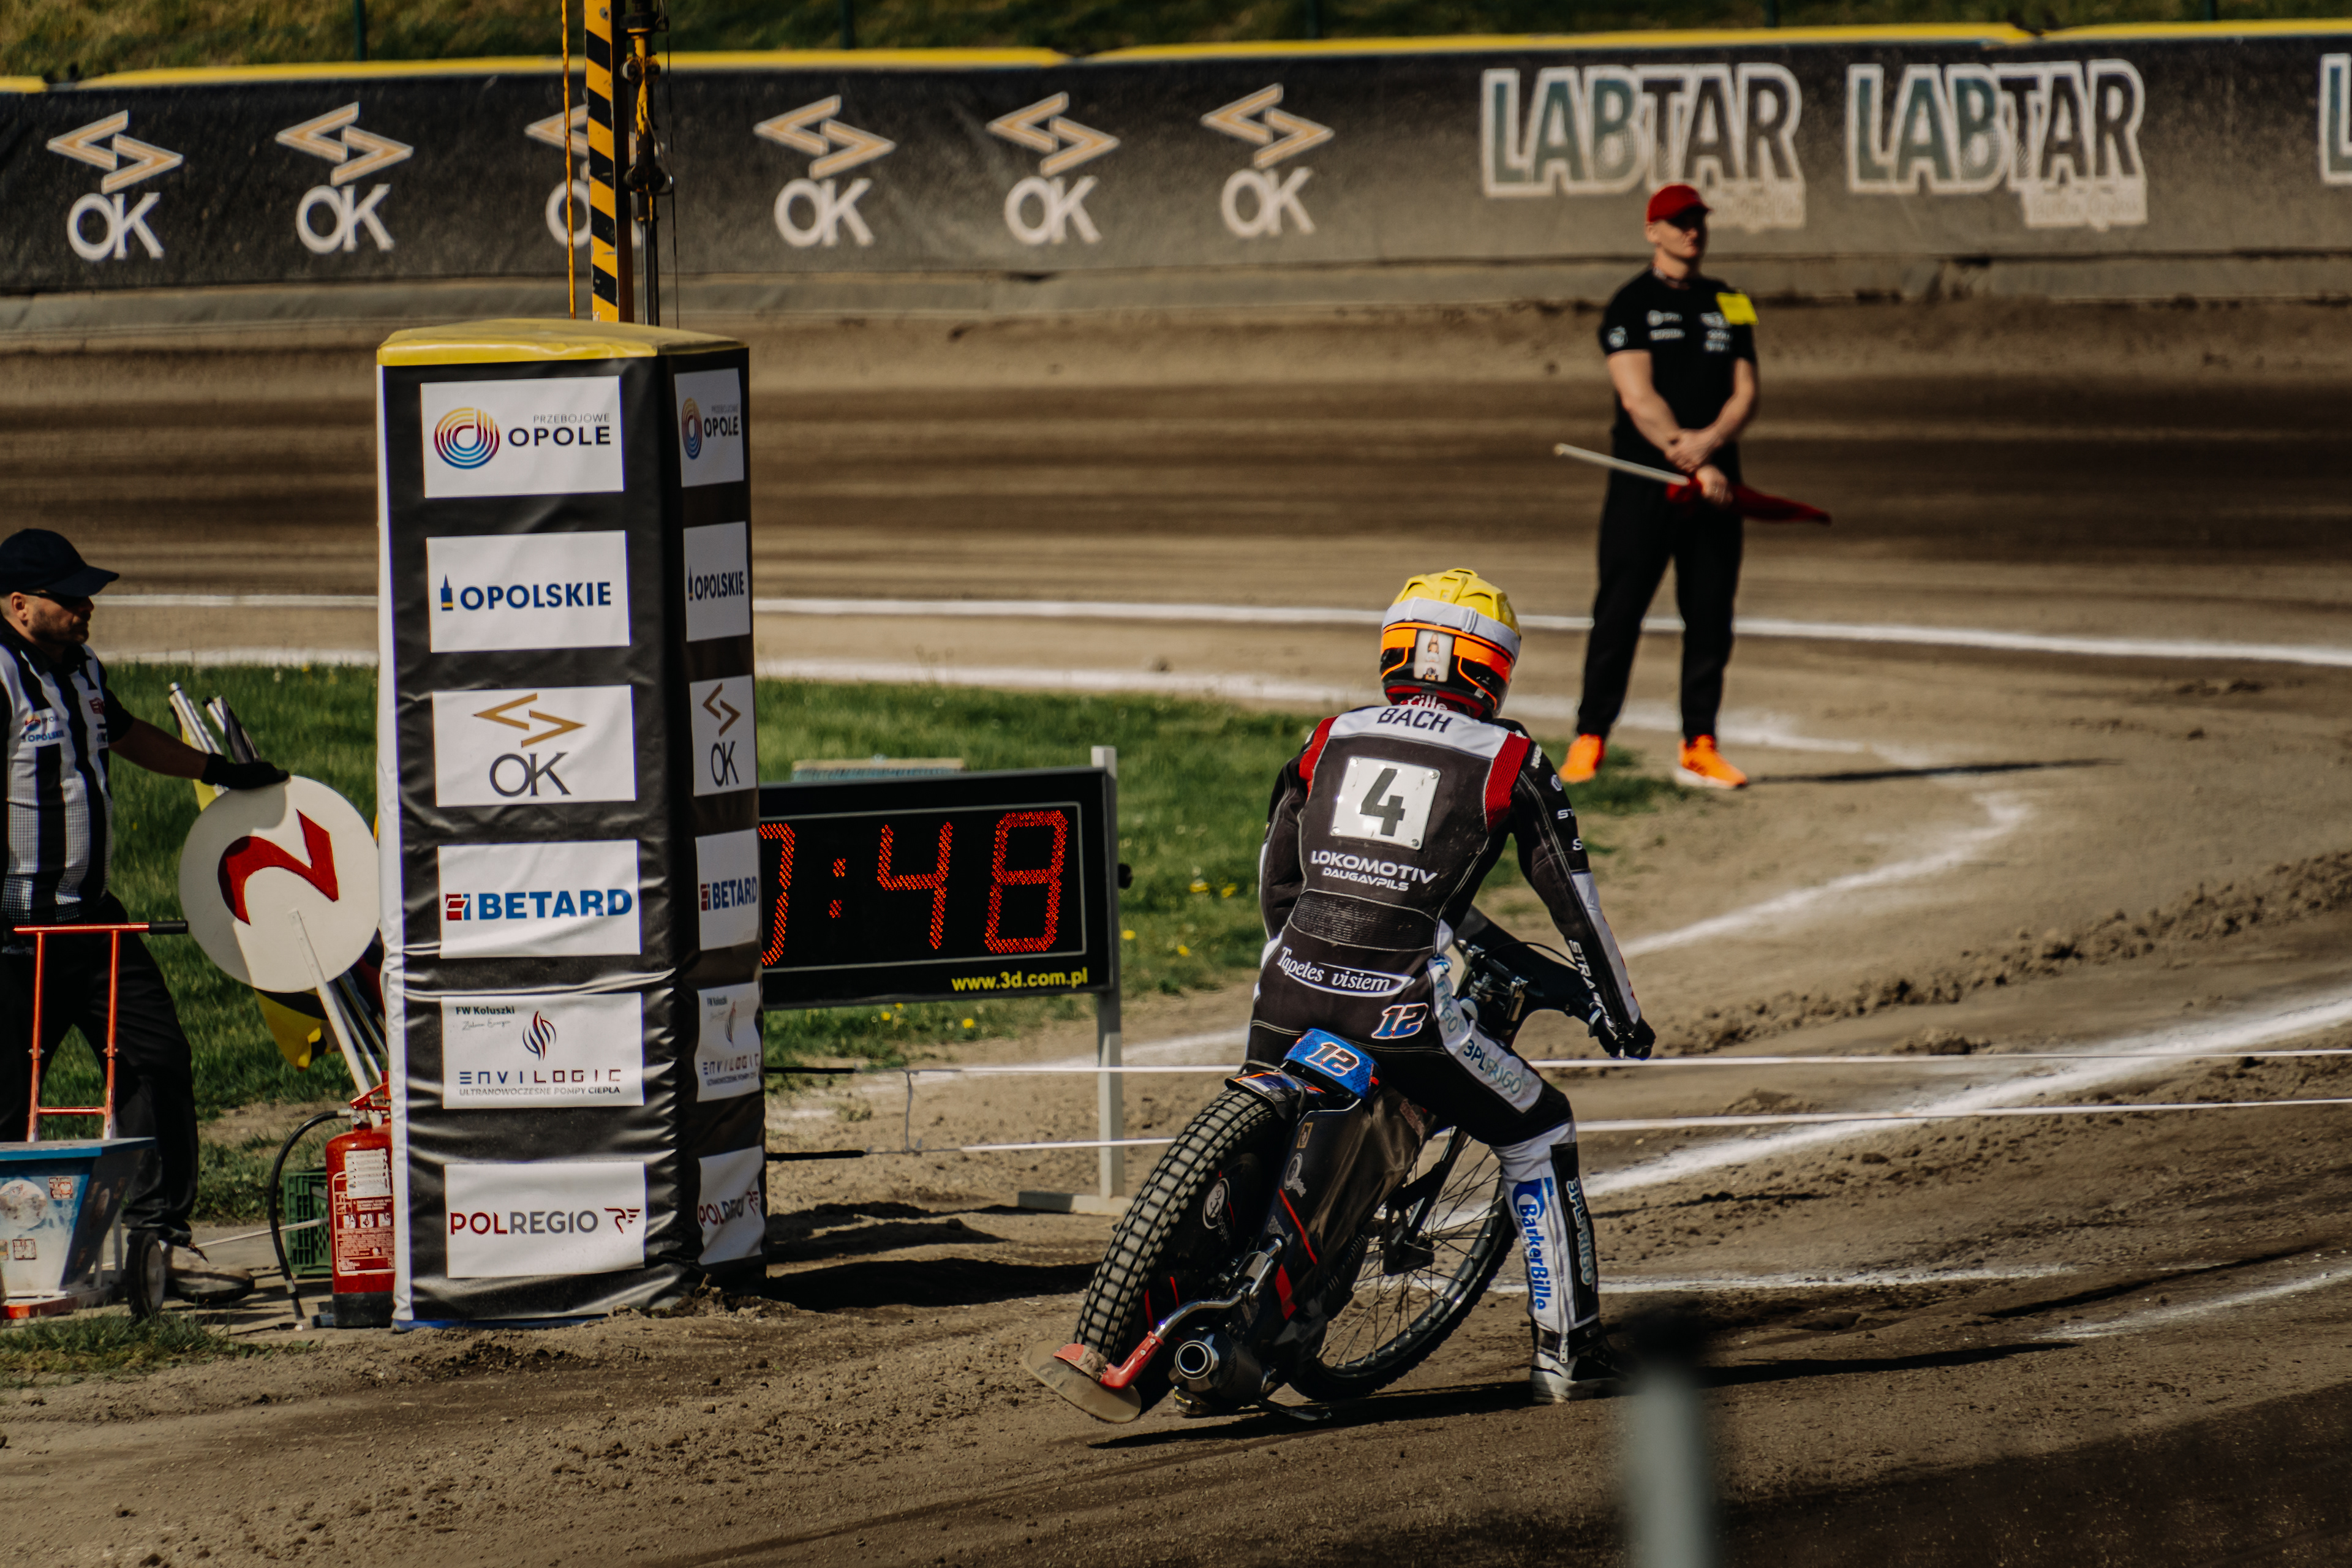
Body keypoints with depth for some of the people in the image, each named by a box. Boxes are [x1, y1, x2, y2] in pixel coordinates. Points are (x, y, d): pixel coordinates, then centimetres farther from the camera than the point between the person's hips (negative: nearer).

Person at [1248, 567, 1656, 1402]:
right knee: (1538, 1139, 15)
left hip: (1291, 990, 4)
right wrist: (1620, 1016, 23)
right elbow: (1572, 898, 11)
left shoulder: (1329, 741, 17)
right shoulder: (1509, 760, 7)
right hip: (1402, 1011, -4)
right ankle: (1565, 1350, 15)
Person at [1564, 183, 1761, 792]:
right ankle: (1589, 740, 1)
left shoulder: (1730, 307, 14)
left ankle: (1700, 748, 6)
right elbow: (1639, 398, -11)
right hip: (1643, 481, -4)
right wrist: (1694, 465, -20)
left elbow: (1745, 394, 7)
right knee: (1619, 611, -5)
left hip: (1714, 479, 4)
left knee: (1711, 616, 2)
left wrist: (1709, 441, -15)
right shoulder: (1631, 306, 0)